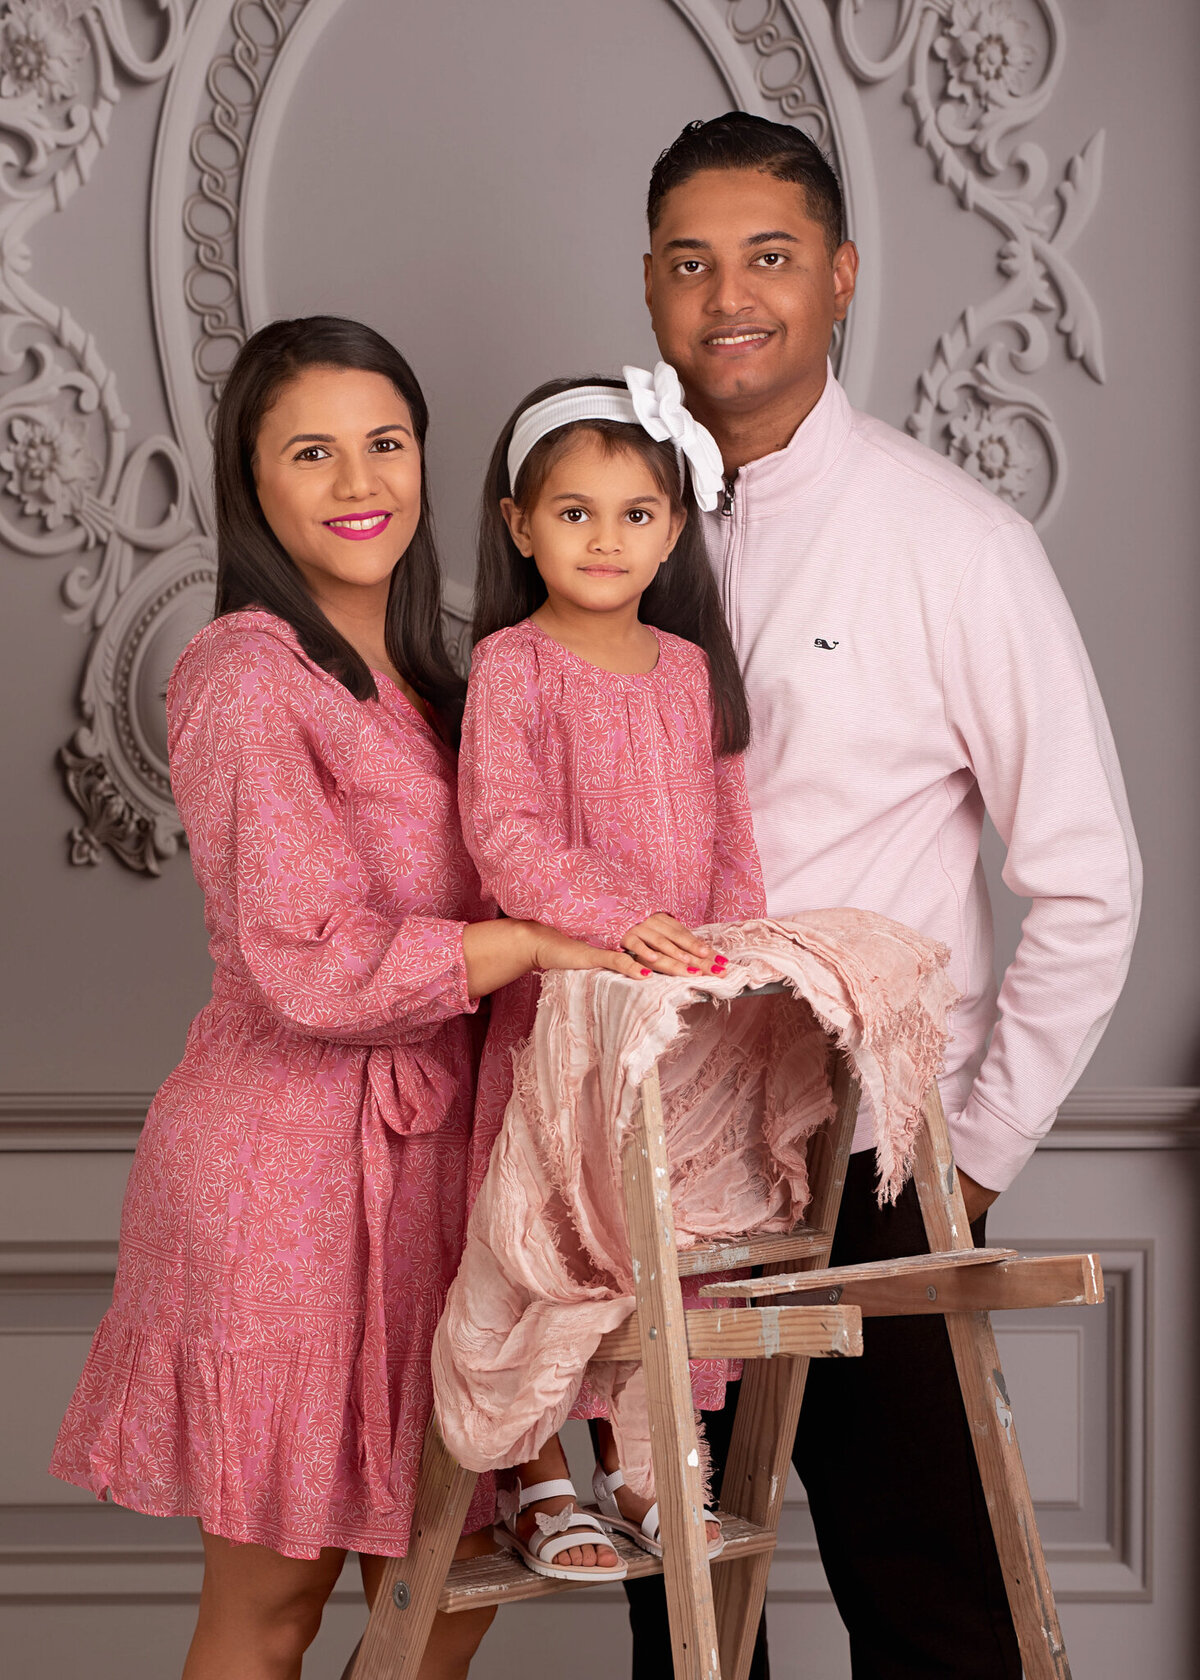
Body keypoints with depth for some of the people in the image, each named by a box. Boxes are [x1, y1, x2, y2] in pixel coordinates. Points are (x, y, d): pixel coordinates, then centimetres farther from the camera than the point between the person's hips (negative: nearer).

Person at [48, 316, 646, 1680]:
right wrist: (534, 942, -15)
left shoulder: (411, 677, 15)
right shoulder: (247, 674, -13)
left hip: (419, 1146, 8)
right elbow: (312, 963, -20)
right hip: (290, 1159, -8)